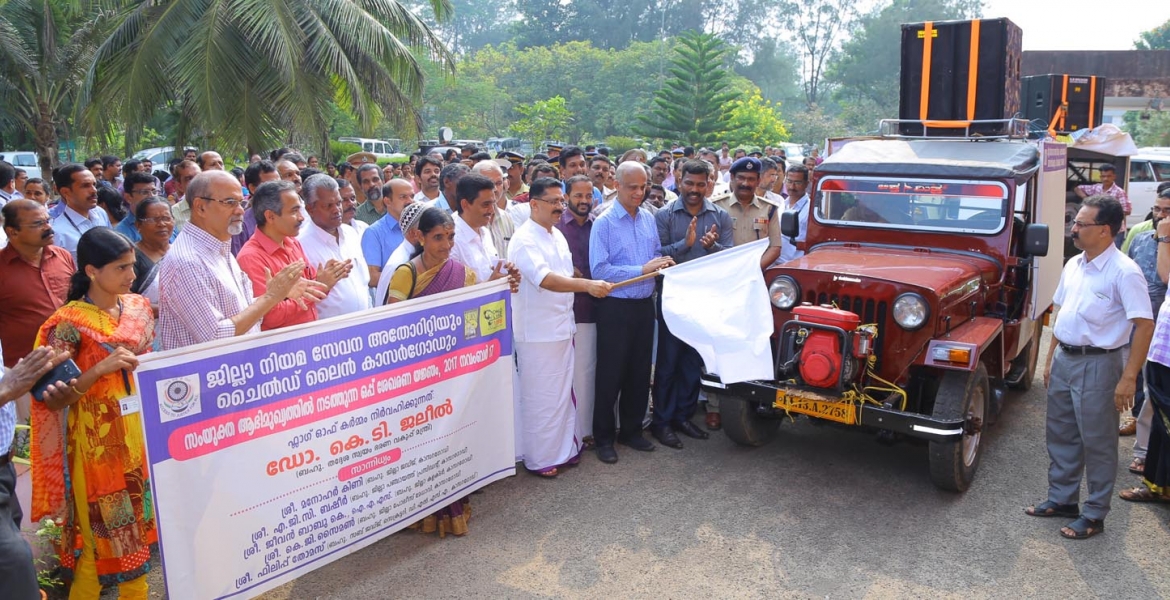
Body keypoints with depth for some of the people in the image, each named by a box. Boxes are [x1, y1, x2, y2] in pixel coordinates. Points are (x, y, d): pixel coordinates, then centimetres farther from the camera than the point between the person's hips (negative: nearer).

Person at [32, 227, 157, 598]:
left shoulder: (138, 307, 2)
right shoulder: (70, 323, -15)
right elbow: (53, 399, -15)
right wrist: (101, 368, -26)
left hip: (140, 433, 6)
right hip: (98, 441, -6)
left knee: (140, 526, 16)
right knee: (105, 535, 6)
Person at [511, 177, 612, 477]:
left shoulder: (558, 235, 11)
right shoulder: (524, 239, -16)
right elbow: (545, 279, -30)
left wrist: (568, 321, 16)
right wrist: (588, 285, -40)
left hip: (562, 327, 8)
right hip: (537, 332, -8)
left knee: (563, 394, 16)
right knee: (540, 397, 2)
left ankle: (563, 449, 30)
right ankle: (539, 459, 15)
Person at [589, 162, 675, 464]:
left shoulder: (648, 218, 8)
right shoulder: (604, 223, -11)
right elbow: (599, 270, -18)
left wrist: (662, 263, -4)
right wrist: (641, 270, -20)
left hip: (645, 305, 6)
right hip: (616, 306, -6)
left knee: (640, 371, 14)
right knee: (610, 374, 3)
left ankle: (632, 430, 29)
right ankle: (604, 438, 17)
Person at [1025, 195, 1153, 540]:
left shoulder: (1123, 272, -16)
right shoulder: (1073, 265, 7)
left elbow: (1144, 325, -18)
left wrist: (1129, 378, -21)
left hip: (1097, 365, -8)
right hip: (1064, 359, 8)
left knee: (1097, 443, 5)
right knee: (1060, 434, 17)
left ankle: (1094, 515, 17)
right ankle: (1062, 499, 32)